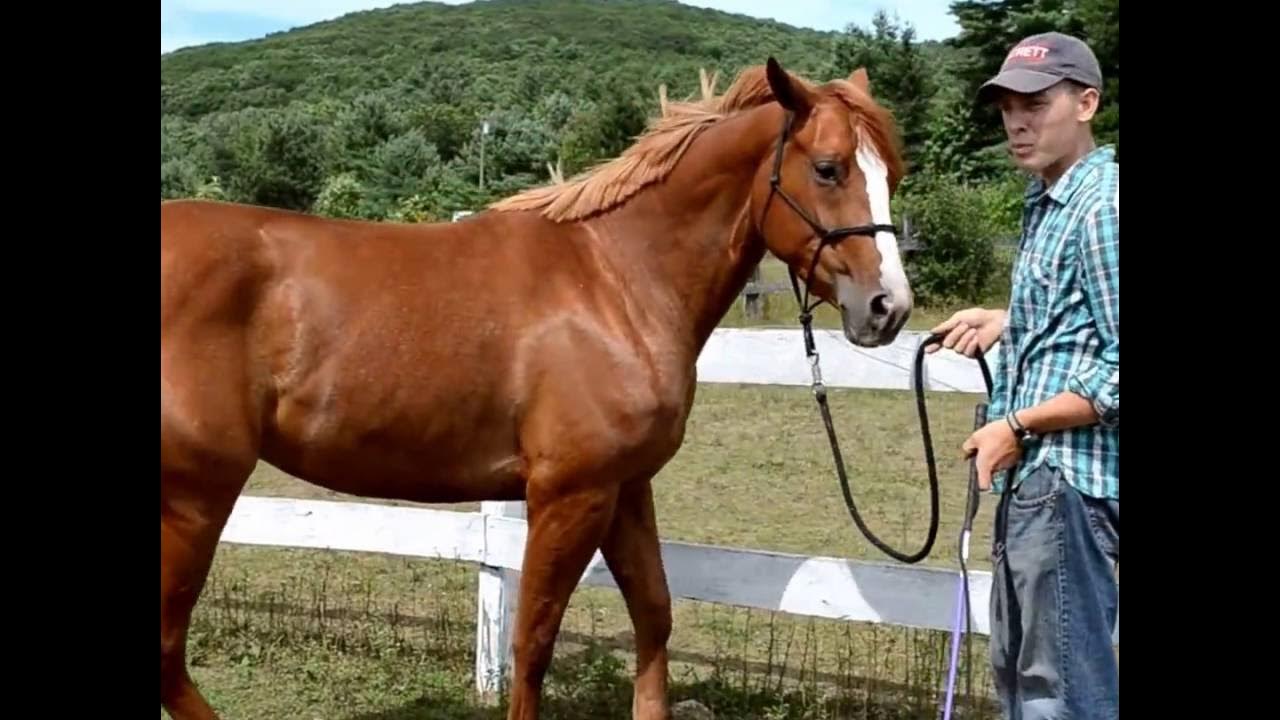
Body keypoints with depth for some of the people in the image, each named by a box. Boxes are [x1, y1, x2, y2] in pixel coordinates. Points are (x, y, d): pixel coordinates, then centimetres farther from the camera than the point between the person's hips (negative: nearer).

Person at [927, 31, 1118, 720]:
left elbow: (1122, 371, -21)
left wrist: (1016, 425, -16)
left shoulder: (1102, 205, -16)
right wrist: (1008, 323, 16)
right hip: (1033, 474, 10)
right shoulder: (1047, 203, 14)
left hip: (1068, 477, -10)